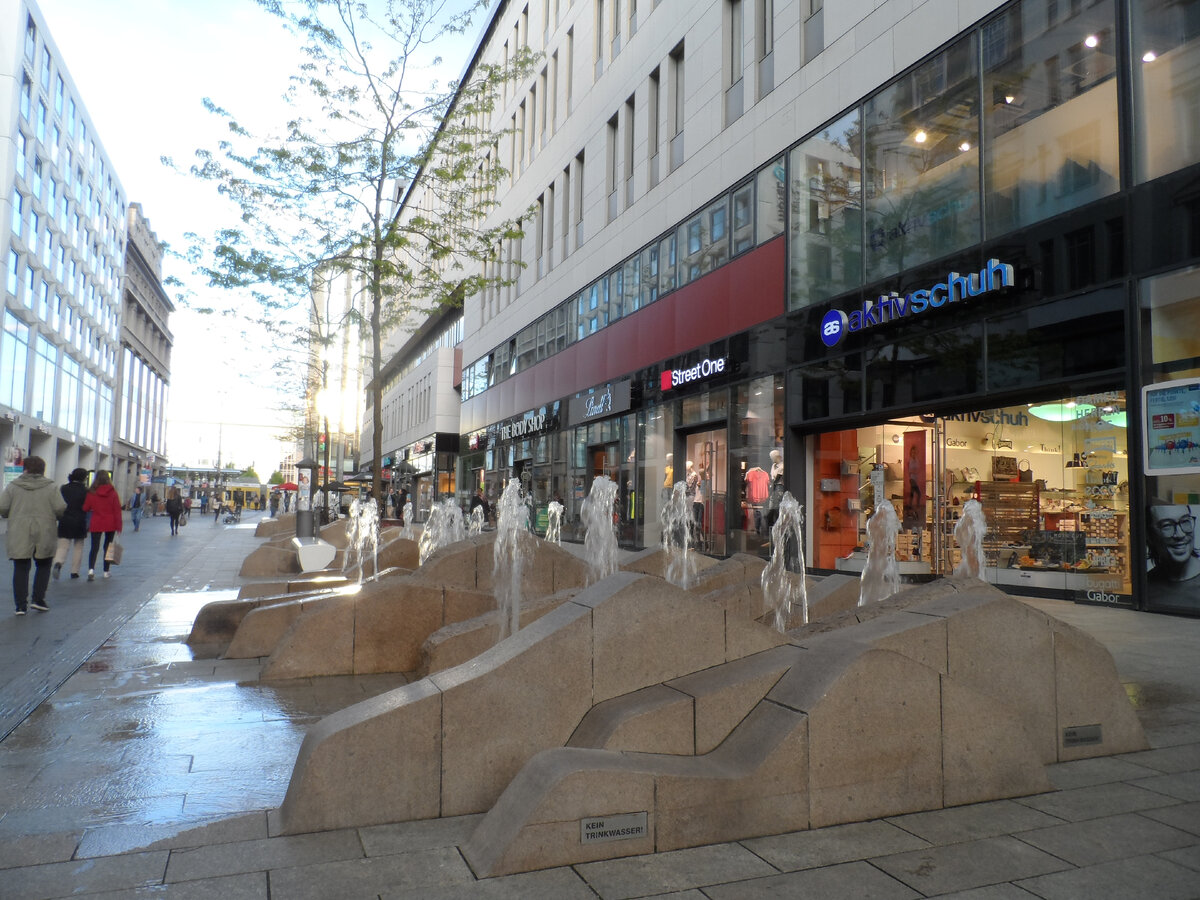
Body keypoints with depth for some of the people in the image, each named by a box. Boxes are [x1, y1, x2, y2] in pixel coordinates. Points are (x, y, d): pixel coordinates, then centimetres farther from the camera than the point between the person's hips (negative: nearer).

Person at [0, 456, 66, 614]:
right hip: (44, 535, -1)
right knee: (44, 567, 16)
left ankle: (20, 605, 6)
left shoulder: (13, 487, 0)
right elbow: (61, 509, -10)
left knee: (21, 569, 7)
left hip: (19, 536, 1)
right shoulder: (51, 487, -3)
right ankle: (38, 599, 11)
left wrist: (13, 515, 17)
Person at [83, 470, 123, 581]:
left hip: (96, 524, 0)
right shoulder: (112, 492, -5)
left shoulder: (91, 492, -5)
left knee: (94, 547, 1)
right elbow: (117, 509, -4)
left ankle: (91, 569, -19)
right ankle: (106, 571, 15)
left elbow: (85, 508, 1)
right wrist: (119, 525, 0)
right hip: (110, 524, 0)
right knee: (108, 546, 12)